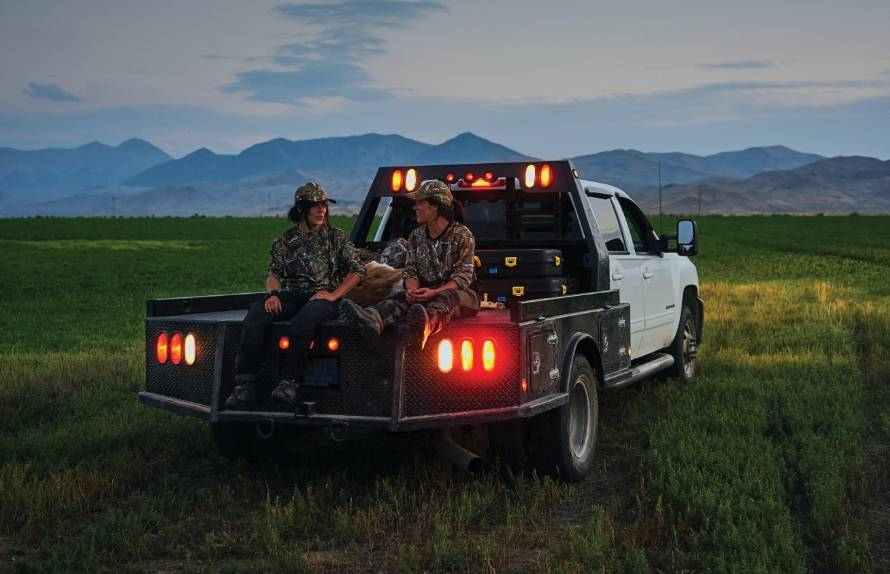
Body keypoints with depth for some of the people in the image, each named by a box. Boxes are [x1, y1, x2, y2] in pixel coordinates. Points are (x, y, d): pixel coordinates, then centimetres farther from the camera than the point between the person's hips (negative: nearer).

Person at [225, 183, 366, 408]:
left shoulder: (336, 237, 12)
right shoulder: (285, 241, 18)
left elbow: (358, 270, 7)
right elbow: (274, 272, 15)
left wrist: (334, 295, -8)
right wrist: (273, 294, -9)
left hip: (323, 299, -3)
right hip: (291, 297, 3)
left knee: (305, 317, -40)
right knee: (256, 313, -27)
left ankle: (288, 382, -36)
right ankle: (245, 383, -32)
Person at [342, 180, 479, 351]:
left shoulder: (463, 235, -7)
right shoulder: (416, 236, 10)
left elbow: (463, 277, -14)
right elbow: (410, 270, 5)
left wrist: (433, 292, -30)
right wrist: (412, 289, -21)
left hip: (457, 292, -5)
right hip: (426, 293, 5)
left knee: (448, 297, -40)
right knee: (402, 295, -27)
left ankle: (425, 325, -77)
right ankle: (373, 319, -62)